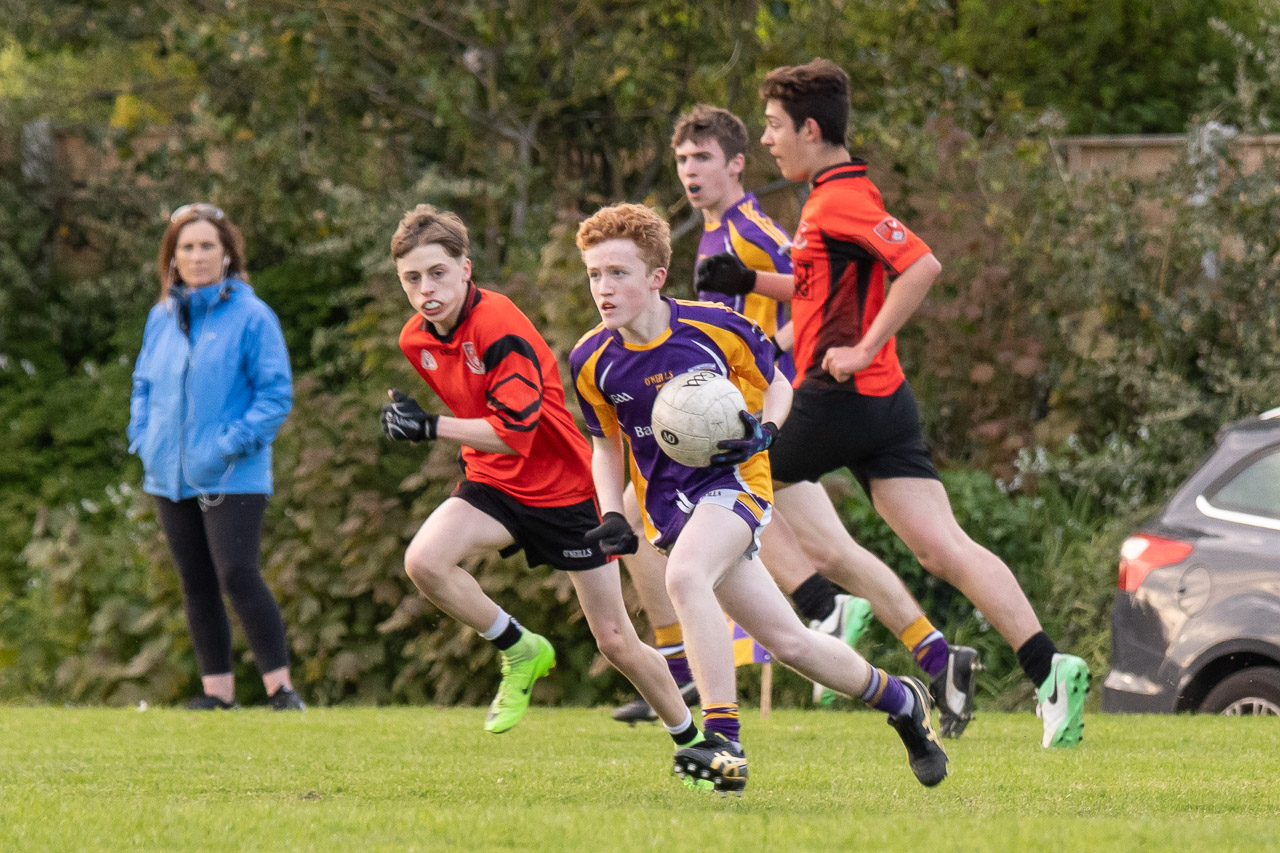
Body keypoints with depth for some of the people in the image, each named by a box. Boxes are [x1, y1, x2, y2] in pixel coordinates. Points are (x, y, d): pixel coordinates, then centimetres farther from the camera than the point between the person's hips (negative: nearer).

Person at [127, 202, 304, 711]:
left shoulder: (251, 316, -7)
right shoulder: (161, 318, 10)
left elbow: (276, 393, -8)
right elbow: (144, 386, 20)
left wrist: (231, 445, -16)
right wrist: (143, 439, 4)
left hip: (232, 478, -6)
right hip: (170, 477, 6)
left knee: (238, 577, -14)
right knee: (197, 586, 9)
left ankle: (280, 688, -8)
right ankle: (217, 690, 15)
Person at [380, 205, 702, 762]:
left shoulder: (499, 327, -23)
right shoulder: (416, 339, 0)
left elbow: (516, 433, -28)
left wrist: (430, 429, -28)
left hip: (564, 489, -5)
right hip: (493, 484, 6)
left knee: (615, 642, 0)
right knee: (423, 561, -26)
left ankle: (692, 741, 22)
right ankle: (520, 652, -3)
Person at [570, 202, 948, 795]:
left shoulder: (716, 328, -11)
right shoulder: (591, 361, -2)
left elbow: (775, 385, 6)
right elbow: (607, 442, 14)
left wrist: (762, 432, -14)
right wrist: (611, 515, 0)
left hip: (733, 479, -4)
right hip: (668, 503, 4)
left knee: (684, 574, -35)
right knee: (788, 641, 4)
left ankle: (724, 741, -33)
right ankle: (898, 698, 29)